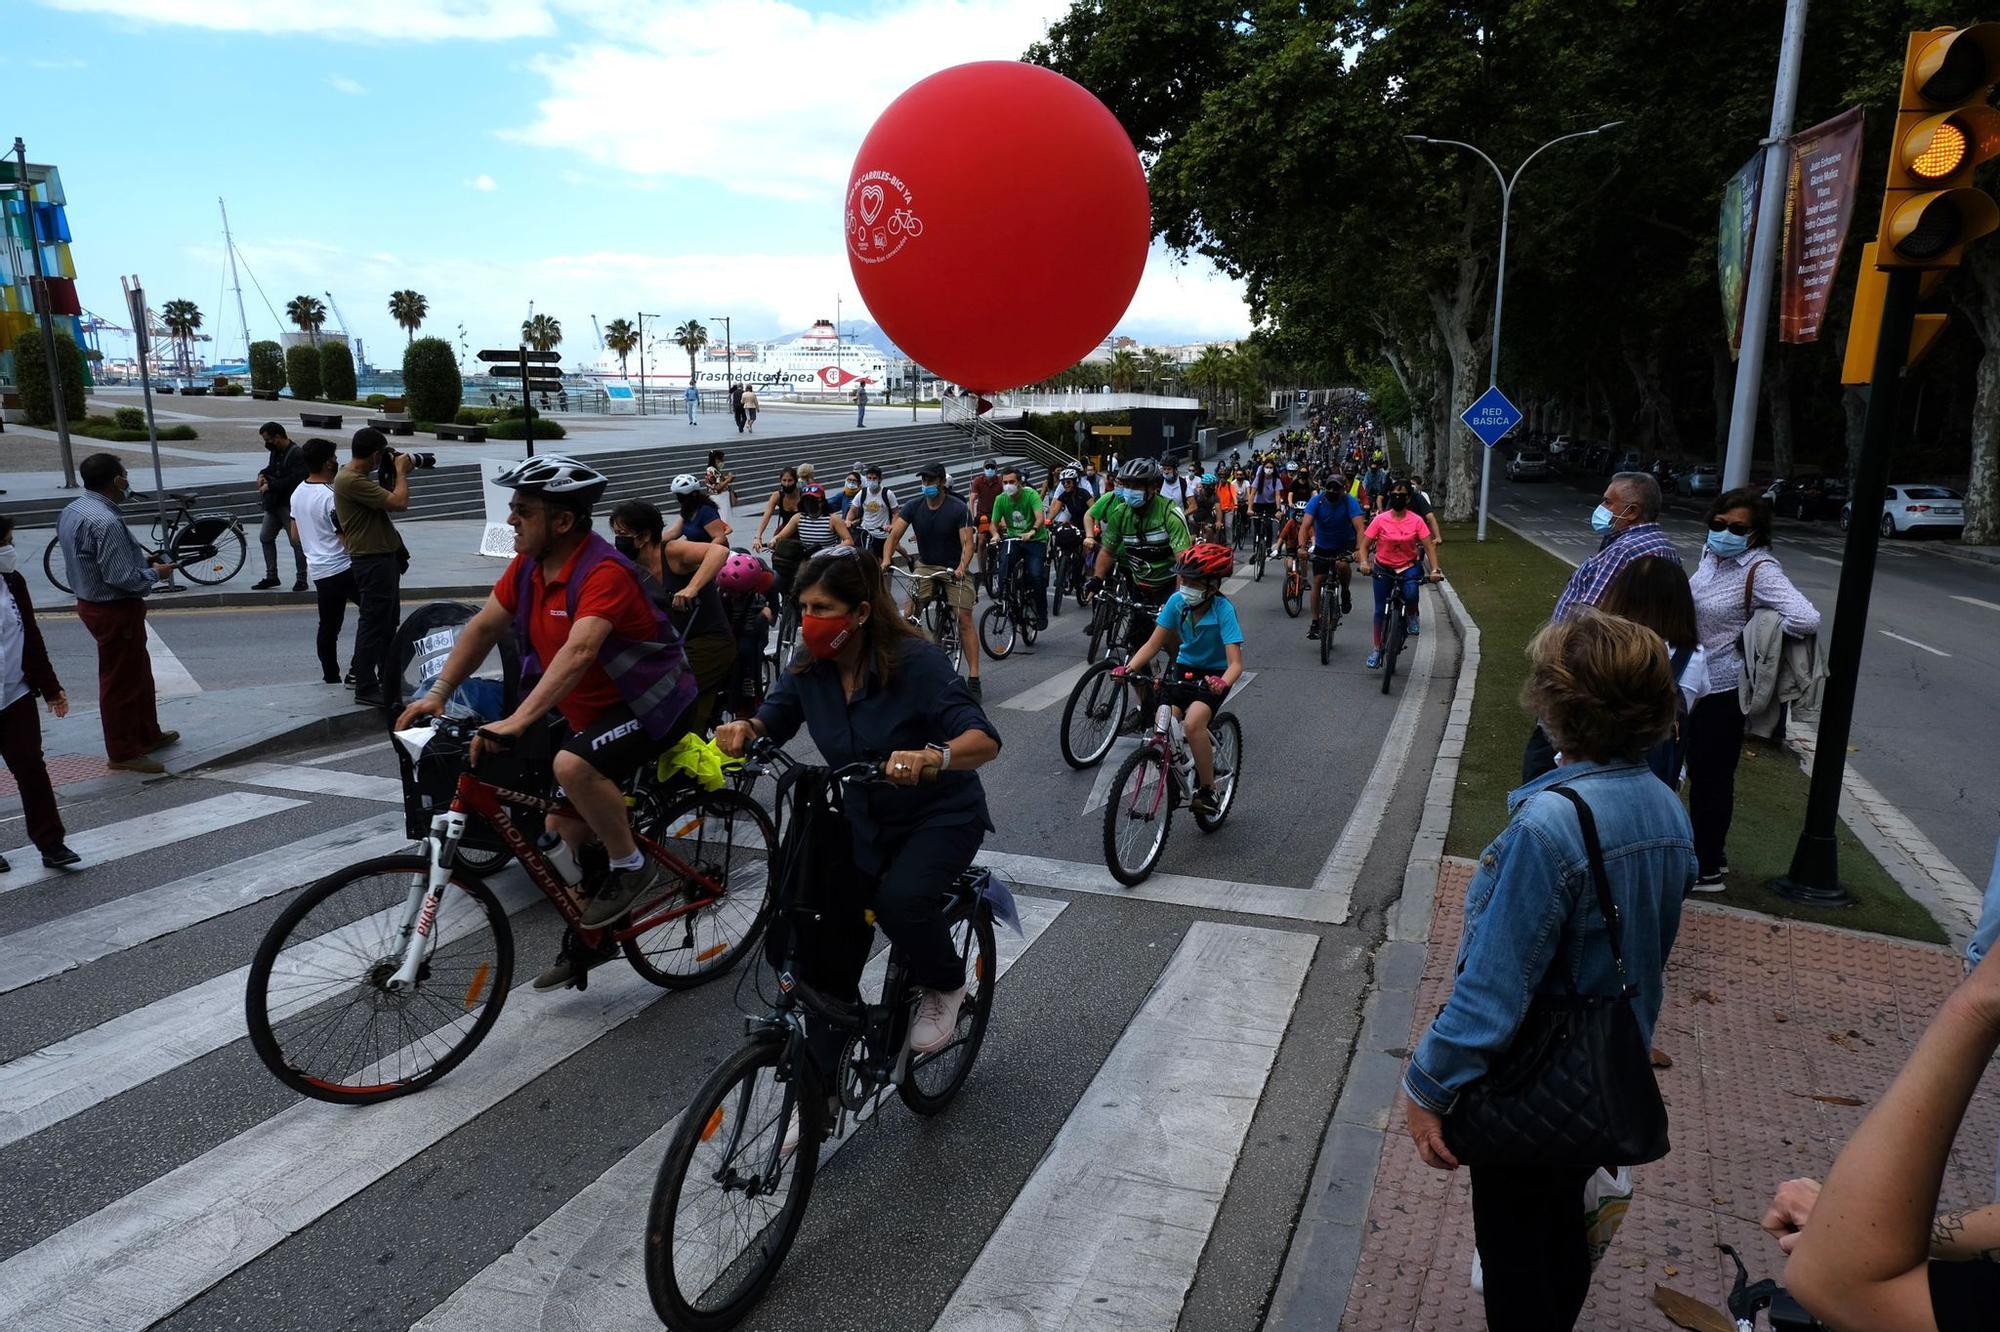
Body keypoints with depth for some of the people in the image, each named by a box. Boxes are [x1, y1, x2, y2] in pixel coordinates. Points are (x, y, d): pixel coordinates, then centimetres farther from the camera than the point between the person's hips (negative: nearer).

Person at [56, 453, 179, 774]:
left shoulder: (73, 510, 6)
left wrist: (142, 562, 12)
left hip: (91, 602, 10)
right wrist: (155, 573, -10)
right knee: (121, 681, 2)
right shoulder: (105, 522, -26)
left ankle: (147, 735, 36)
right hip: (116, 610, -10)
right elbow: (121, 577, -27)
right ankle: (122, 754, 12)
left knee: (140, 671, 22)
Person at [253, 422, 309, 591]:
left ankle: (301, 579, 6)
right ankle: (271, 576, 22)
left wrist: (270, 486, -18)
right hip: (274, 504, 9)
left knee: (296, 542, -3)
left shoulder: (297, 454, -16)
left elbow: (293, 480, -24)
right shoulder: (276, 451, 11)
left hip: (290, 506, -9)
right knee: (265, 538, 13)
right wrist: (262, 474, 6)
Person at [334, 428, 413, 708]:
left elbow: (387, 496, 23)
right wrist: (400, 471, -10)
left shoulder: (360, 477, 13)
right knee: (373, 625, -5)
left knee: (389, 623, 18)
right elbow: (399, 502, -25)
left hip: (385, 557, 11)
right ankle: (365, 689, 1)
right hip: (372, 561, -11)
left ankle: (390, 682, 29)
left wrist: (399, 473, 11)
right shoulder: (350, 480, -21)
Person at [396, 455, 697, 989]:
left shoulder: (603, 572, -28)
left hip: (650, 704, -9)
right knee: (568, 827, 11)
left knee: (571, 766, -34)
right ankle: (588, 938, 31)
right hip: (590, 711, 9)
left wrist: (517, 721, -49)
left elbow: (579, 652, -41)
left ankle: (631, 867, -11)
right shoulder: (529, 565, -2)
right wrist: (436, 694, -3)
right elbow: (483, 627, 6)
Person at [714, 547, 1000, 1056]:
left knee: (900, 898, -33)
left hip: (939, 815, -5)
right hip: (862, 819, 5)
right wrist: (744, 729, -20)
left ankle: (944, 987, -1)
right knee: (824, 967, -4)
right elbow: (773, 719, 5)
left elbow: (985, 740, -33)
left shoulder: (916, 662, -25)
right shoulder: (811, 670, -9)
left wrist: (931, 758, -55)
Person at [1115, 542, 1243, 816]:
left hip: (1214, 675, -4)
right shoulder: (1177, 602, -12)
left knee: (1193, 722, -30)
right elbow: (1153, 644, -8)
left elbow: (1235, 663, -28)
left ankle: (1207, 790, -12)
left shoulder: (1223, 611, -23)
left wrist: (1222, 683, -49)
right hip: (1184, 669, 4)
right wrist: (1128, 668, -25)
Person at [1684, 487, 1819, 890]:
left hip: (1723, 690, -8)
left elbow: (1807, 619, -32)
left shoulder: (1761, 570, -20)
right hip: (1697, 680, 8)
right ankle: (1709, 856, 35)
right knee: (1699, 772, 19)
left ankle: (1708, 871, 16)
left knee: (1712, 778, 2)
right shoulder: (1712, 553, 3)